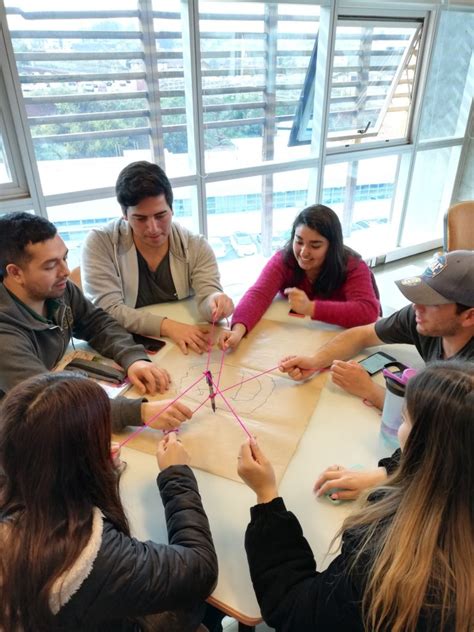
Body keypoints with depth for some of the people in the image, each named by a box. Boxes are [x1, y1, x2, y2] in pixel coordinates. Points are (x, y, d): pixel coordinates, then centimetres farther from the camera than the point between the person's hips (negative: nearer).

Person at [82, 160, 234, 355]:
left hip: (187, 348, 3)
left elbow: (207, 303, -12)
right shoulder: (100, 243, -8)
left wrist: (216, 301, -35)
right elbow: (107, 310, -15)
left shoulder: (196, 246, -2)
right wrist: (167, 326, -26)